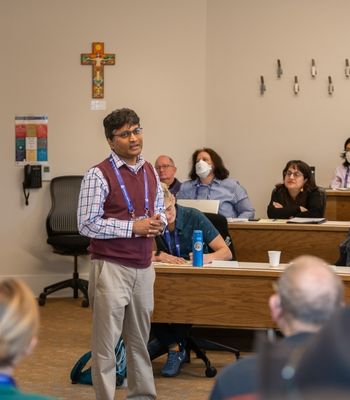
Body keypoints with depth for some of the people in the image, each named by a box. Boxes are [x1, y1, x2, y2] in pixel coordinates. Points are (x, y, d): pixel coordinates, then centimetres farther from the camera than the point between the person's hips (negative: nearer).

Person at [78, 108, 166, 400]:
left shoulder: (150, 172, 9)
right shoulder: (99, 175, -11)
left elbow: (160, 210, 19)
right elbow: (87, 224, -15)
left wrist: (159, 222, -5)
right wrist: (133, 227, -19)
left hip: (143, 267, 6)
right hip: (111, 267, -6)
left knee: (140, 339, 16)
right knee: (106, 342, 0)